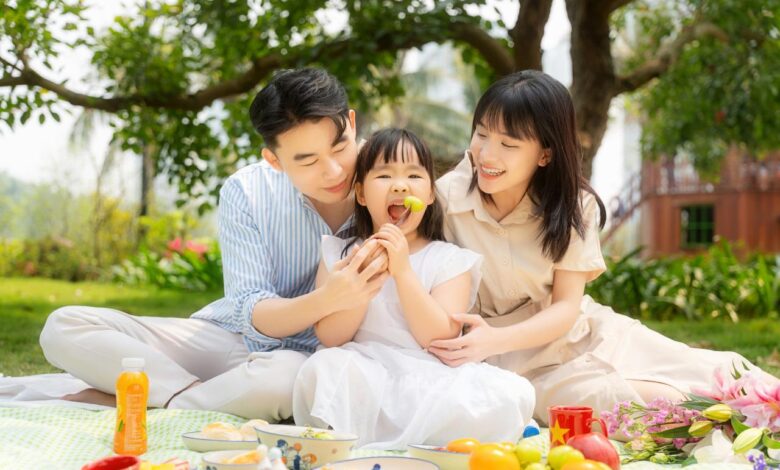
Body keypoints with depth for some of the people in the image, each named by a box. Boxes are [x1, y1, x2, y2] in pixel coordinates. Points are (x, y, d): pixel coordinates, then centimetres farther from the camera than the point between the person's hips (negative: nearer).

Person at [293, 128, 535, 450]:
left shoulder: (450, 260, 7)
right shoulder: (339, 253, 11)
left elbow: (440, 340, -7)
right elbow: (330, 338, 0)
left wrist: (403, 271, -14)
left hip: (428, 384, 2)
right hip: (362, 384, -2)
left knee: (513, 393, -27)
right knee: (323, 367, -35)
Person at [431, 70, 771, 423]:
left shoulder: (574, 205, -7)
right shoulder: (446, 198, -15)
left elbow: (566, 307, -11)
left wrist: (494, 340, -28)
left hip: (574, 334, 3)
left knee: (719, 379, -12)